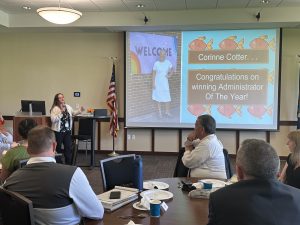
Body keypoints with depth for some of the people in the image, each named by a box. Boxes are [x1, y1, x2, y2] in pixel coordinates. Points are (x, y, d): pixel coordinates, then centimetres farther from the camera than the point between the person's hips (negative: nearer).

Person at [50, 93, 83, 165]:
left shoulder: (68, 107, 7)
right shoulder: (55, 109, -12)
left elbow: (73, 113, 25)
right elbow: (53, 120, -23)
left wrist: (79, 110, 7)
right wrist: (61, 113, -28)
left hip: (67, 131, 5)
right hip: (58, 131, -5)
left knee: (68, 147, 7)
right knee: (58, 148, 6)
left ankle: (68, 163, 18)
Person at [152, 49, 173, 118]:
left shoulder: (168, 62, -2)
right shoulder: (156, 63, -8)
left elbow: (172, 69, 16)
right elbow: (153, 74, -5)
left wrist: (169, 75, 0)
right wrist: (153, 83, -8)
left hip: (165, 82, 2)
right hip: (158, 82, -2)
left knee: (167, 98, 0)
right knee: (158, 98, 5)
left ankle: (167, 112, 17)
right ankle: (160, 113, 15)